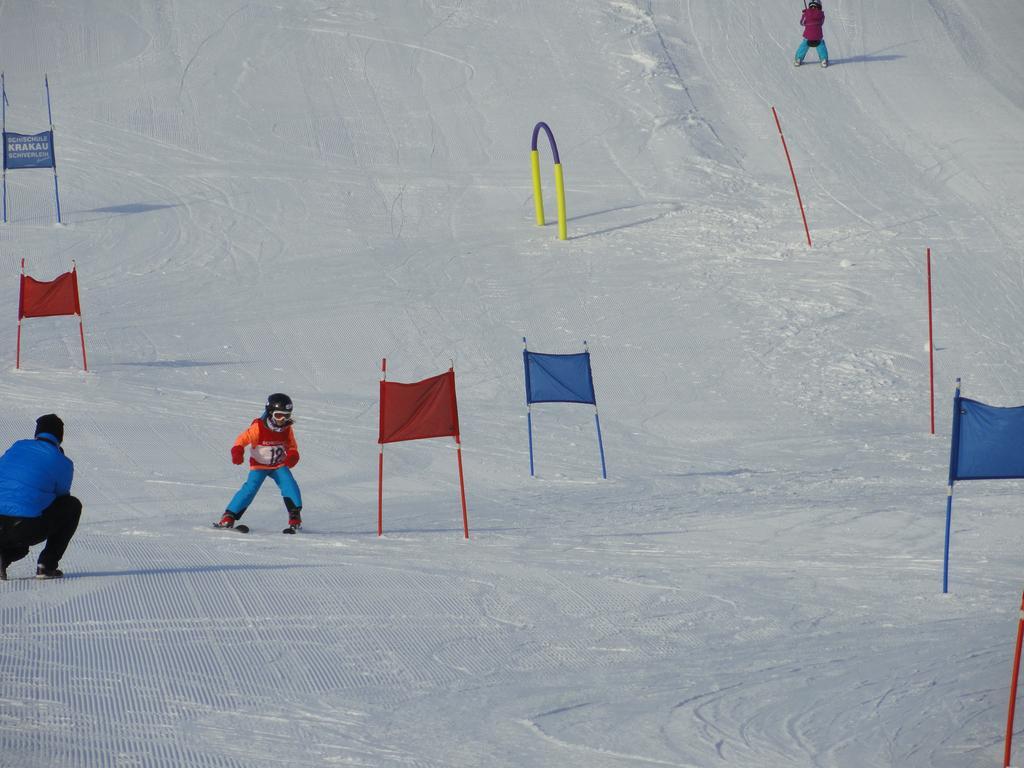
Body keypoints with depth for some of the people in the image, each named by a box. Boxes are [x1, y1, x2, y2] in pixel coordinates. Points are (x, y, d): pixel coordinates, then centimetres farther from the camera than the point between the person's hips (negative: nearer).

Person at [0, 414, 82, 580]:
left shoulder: (17, 447, 15)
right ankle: (47, 566, 14)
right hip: (28, 531, -5)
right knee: (73, 506, 19)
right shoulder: (63, 464, 5)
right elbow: (61, 497, 18)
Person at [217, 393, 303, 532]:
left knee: (289, 483, -21)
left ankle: (295, 516, -12)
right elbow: (242, 439, -17)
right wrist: (237, 452, -36)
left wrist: (293, 456, -15)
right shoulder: (258, 428, -19)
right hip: (259, 465, -3)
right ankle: (229, 517, -11)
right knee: (250, 488, -18)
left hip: (279, 465, 3)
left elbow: (292, 446, 7)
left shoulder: (287, 429, -6)